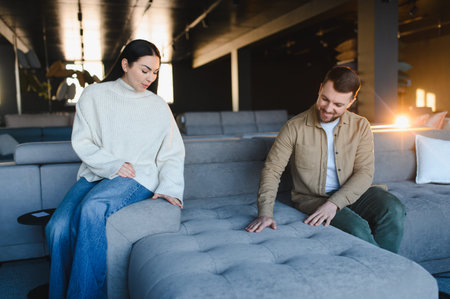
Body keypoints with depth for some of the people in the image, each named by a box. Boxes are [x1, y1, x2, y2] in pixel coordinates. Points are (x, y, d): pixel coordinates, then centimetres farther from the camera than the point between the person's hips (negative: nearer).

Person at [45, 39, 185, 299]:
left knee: (92, 209, -32)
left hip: (138, 177, -2)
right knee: (58, 227, -24)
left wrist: (169, 188, -10)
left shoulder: (159, 107, 7)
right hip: (95, 174, 2)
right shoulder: (94, 95, 7)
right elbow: (81, 142, 2)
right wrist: (113, 165, -11)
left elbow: (173, 154, 6)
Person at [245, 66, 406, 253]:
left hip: (351, 193, 3)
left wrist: (334, 203, -23)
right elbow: (272, 169, -9)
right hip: (312, 198, -3)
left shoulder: (361, 126, 0)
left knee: (394, 210, -24)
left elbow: (364, 173, -7)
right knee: (357, 228, -29)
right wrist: (265, 212, -23)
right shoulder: (295, 127, -8)